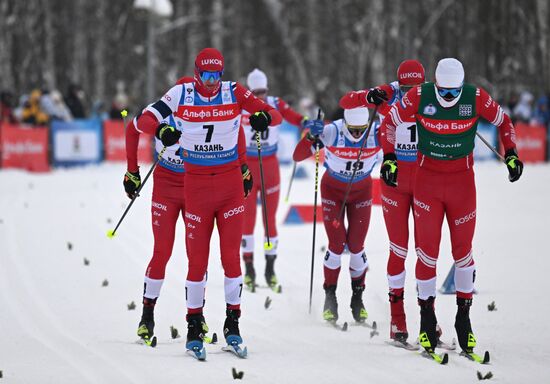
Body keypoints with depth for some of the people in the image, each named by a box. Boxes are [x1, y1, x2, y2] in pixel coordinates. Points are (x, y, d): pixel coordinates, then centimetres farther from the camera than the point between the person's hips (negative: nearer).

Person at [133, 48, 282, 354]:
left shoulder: (234, 93, -4)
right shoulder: (182, 94, -4)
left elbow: (275, 115, -7)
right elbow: (144, 119, -7)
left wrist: (264, 116, -31)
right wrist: (160, 128, -29)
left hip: (231, 184, 0)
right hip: (196, 186, 0)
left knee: (232, 255, 1)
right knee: (197, 257, 1)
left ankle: (233, 322, 12)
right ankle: (194, 324, 12)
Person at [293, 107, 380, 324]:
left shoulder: (376, 135, -24)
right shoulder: (331, 132, -28)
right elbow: (298, 156, -29)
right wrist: (311, 137, -46)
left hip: (361, 192, 1)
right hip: (333, 190, -1)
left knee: (356, 247, -2)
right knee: (336, 246, -8)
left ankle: (357, 298, 15)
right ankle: (330, 297, 9)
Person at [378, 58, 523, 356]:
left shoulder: (476, 97, -11)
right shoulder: (419, 96, -13)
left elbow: (503, 122, 6)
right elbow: (390, 123, 0)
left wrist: (511, 154, -5)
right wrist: (389, 158, -9)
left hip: (462, 180, 1)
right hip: (426, 178, -1)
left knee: (463, 251, 5)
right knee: (427, 251, -3)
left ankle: (463, 318, 17)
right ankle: (426, 318, 9)